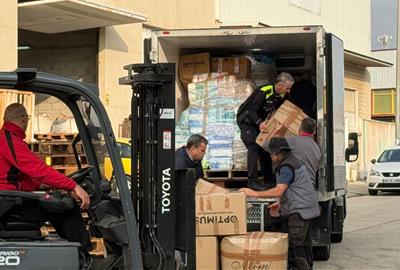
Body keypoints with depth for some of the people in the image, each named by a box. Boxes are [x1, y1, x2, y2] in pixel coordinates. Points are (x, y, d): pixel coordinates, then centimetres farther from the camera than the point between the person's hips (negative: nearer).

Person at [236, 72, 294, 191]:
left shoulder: (281, 95, -5)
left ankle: (269, 180, 14)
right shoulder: (264, 92, -30)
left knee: (264, 148, 8)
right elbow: (251, 110, -33)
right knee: (254, 148, -17)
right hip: (246, 120, -8)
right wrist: (259, 123, -48)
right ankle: (252, 181, -15)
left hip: (259, 121, 8)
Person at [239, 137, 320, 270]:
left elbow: (278, 191, -26)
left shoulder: (286, 167, -16)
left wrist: (254, 193, -22)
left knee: (296, 244, -9)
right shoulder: (293, 161, 17)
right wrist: (281, 203, 20)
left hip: (299, 211, -11)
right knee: (304, 242, 15)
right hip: (305, 209, 11)